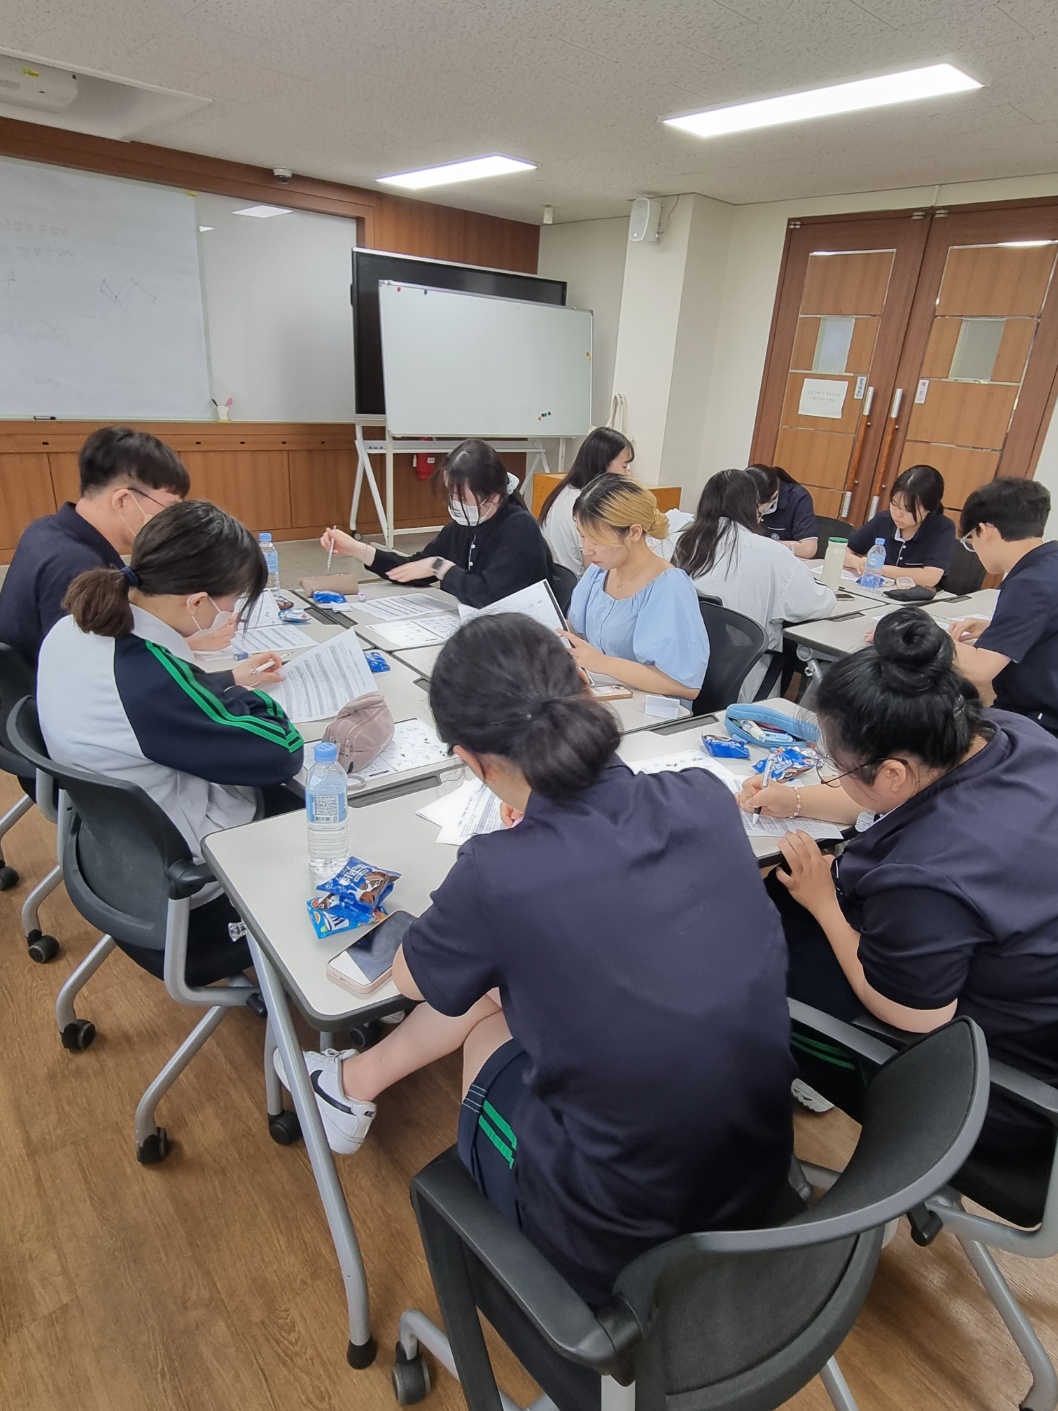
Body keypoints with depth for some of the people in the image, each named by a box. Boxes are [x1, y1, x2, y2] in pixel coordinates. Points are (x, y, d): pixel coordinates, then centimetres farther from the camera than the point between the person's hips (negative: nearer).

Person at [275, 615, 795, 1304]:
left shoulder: (498, 874, -27)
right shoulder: (706, 799, -13)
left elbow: (411, 979, -3)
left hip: (617, 1246, -4)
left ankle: (357, 1083, 45)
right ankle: (361, 1077, 39)